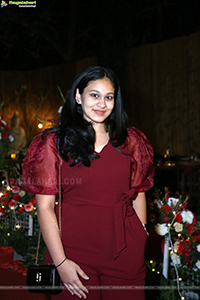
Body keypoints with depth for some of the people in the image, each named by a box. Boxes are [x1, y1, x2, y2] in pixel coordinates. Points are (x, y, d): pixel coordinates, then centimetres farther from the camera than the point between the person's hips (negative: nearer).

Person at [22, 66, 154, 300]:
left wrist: (141, 243, 6)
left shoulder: (129, 141, 8)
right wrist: (60, 262, -12)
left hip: (125, 253, 3)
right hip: (74, 252, -2)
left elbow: (138, 194, 11)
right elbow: (45, 206, -7)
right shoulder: (55, 144, -2)